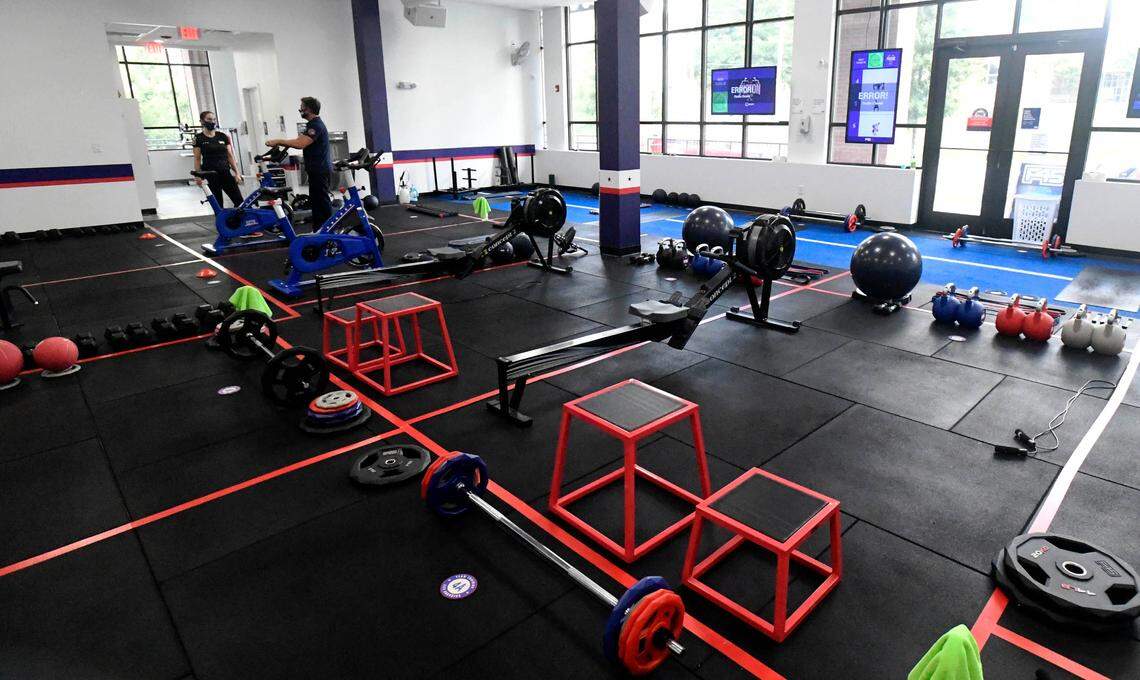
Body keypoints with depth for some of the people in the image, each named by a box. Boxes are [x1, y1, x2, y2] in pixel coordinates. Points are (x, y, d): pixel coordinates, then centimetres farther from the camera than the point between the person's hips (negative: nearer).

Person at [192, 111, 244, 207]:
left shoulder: (223, 136, 9)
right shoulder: (199, 138, -1)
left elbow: (230, 156, 9)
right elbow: (197, 159, -2)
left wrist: (237, 173, 3)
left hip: (225, 172, 3)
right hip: (210, 175, -3)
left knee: (239, 201, -4)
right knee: (218, 203, 1)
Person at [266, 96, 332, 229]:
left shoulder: (316, 125, -15)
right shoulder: (313, 124, 19)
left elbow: (300, 143, -26)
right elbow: (300, 141, 18)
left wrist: (278, 141, -19)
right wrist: (279, 143, 8)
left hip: (320, 171, -11)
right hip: (317, 170, 11)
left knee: (322, 201, -9)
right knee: (316, 200, 14)